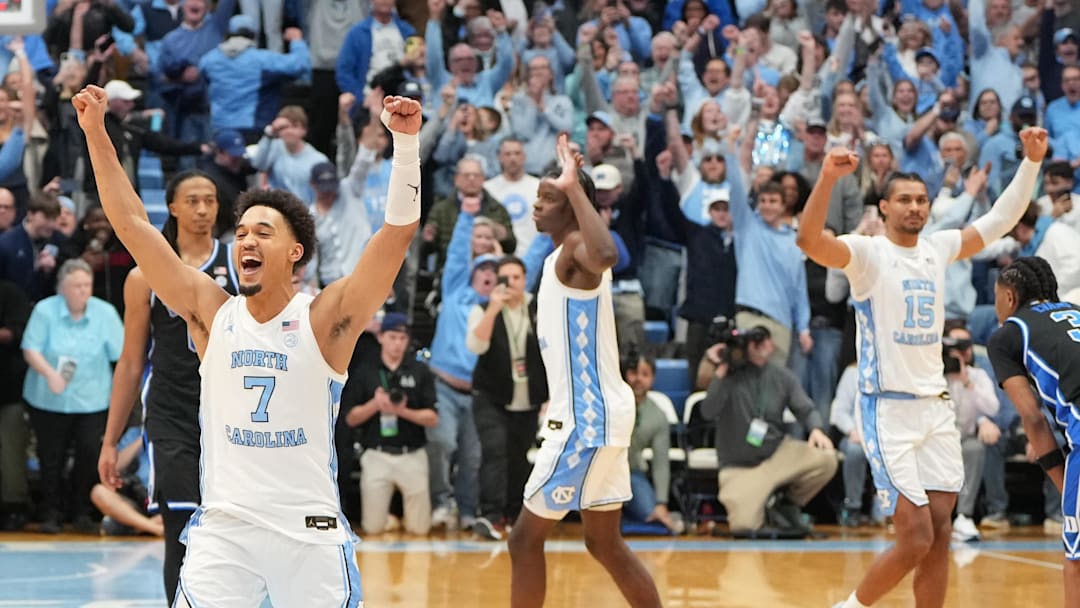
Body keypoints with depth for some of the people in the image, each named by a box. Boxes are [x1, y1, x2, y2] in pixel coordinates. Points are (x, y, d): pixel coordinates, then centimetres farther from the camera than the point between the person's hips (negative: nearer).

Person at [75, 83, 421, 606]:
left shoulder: (326, 319, -4)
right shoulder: (211, 313, 4)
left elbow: (399, 229, -13)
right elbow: (133, 224, 2)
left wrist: (406, 141, -24)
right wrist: (96, 133, -2)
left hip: (311, 532, -1)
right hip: (224, 529, 2)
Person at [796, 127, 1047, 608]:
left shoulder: (939, 249, 10)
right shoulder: (867, 253, -9)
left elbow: (1000, 220, 16)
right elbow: (809, 240, -27)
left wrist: (1032, 162, 5)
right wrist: (827, 178, -41)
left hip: (936, 408, 6)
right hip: (888, 409, -6)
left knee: (940, 536, 3)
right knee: (916, 537, -11)